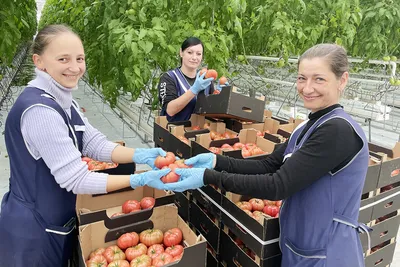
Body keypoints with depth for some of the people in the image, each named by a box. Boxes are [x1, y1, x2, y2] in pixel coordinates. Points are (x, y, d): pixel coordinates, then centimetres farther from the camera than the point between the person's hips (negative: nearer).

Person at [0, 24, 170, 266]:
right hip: (34, 229, -8)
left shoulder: (62, 101, 3)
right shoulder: (39, 109, -28)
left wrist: (140, 155, -17)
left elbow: (94, 143, -2)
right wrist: (140, 179, -27)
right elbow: (76, 180, -28)